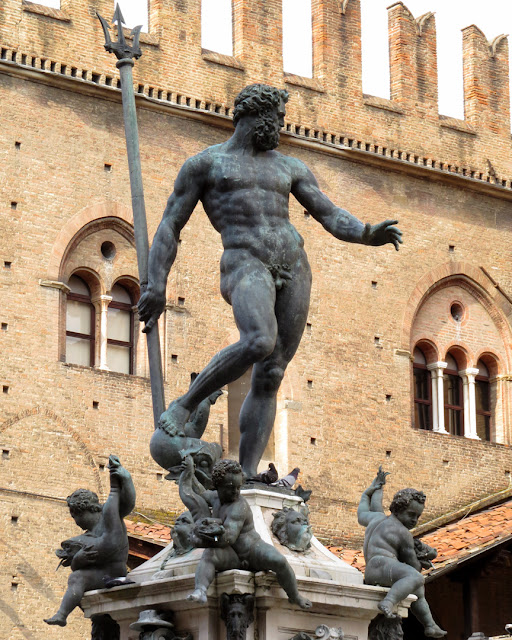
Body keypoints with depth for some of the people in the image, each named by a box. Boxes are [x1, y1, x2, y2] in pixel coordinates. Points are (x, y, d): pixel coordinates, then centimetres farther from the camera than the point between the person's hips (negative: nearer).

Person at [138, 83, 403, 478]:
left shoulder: (290, 168, 22)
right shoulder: (205, 163, 10)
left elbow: (334, 219, 15)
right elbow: (170, 226, 8)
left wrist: (369, 235, -8)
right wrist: (156, 287, -3)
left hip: (293, 267, 5)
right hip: (245, 264, -5)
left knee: (270, 376, -3)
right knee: (259, 344, -33)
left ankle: (247, 477, -5)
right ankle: (185, 406, -13)